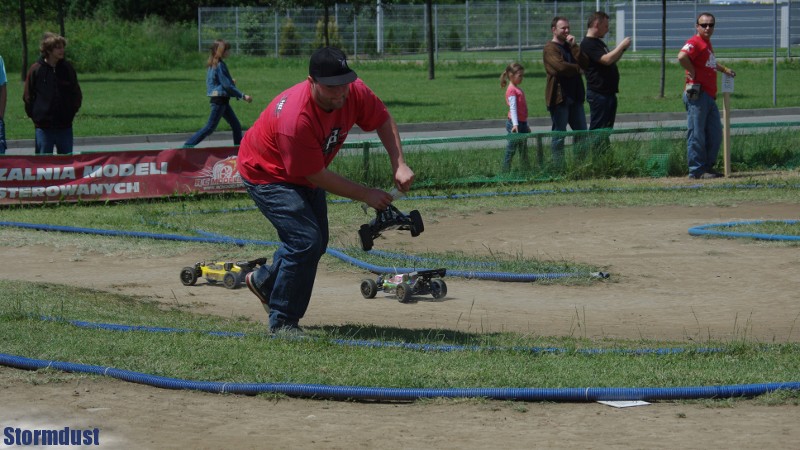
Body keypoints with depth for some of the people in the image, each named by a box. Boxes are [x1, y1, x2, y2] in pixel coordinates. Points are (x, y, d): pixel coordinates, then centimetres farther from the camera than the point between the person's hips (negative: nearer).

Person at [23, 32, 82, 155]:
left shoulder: (67, 68, 4)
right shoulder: (36, 70, -5)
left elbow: (77, 94, 14)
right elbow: (28, 97, 2)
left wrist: (73, 110, 6)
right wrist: (34, 115, 0)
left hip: (65, 126, 3)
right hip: (44, 127, -3)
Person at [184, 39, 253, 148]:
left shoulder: (212, 65, 11)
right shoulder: (220, 65, -16)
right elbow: (227, 86, -18)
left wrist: (230, 81, 14)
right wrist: (243, 96, -15)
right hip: (219, 100, -10)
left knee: (236, 126, 10)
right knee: (210, 127, -5)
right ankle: (188, 145, -3)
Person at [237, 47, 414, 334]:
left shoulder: (354, 92, -22)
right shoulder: (296, 118, -41)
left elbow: (384, 121, -2)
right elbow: (316, 176, -31)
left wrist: (399, 165, -17)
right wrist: (365, 195, -25)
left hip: (305, 174, 8)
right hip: (267, 175, -8)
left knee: (316, 243, 18)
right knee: (306, 240, -20)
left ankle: (264, 281, 45)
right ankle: (282, 324, -6)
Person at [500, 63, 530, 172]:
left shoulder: (518, 89, 17)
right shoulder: (511, 90, -11)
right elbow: (512, 108, -21)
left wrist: (526, 125, 25)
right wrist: (515, 124, -30)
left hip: (522, 123, 10)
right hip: (515, 124, -10)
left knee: (524, 151, 11)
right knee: (511, 150, -7)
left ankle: (527, 170, 15)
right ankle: (505, 171, -5)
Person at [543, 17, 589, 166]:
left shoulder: (570, 46, 18)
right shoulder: (550, 48, -7)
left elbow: (584, 63, 4)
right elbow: (561, 67, -22)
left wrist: (574, 46, -5)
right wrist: (578, 69, -5)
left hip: (574, 97, 8)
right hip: (559, 96, -8)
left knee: (581, 132, 8)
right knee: (559, 134, -3)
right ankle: (558, 166, 1)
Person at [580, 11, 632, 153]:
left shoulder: (598, 42, 18)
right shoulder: (588, 44, -14)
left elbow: (612, 60, 25)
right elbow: (607, 60, -24)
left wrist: (622, 49, 10)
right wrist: (622, 45, -14)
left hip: (608, 92, 10)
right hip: (598, 93, -10)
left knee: (606, 130, 11)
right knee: (598, 130, -9)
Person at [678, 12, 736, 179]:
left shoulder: (707, 43, 20)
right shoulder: (695, 42, -11)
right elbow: (682, 56, -30)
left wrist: (724, 69, 38)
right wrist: (693, 72, -20)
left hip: (710, 96, 10)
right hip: (697, 94, -10)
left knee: (715, 134, 13)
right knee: (697, 133, -7)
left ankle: (707, 167, 21)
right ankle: (696, 170, -4)